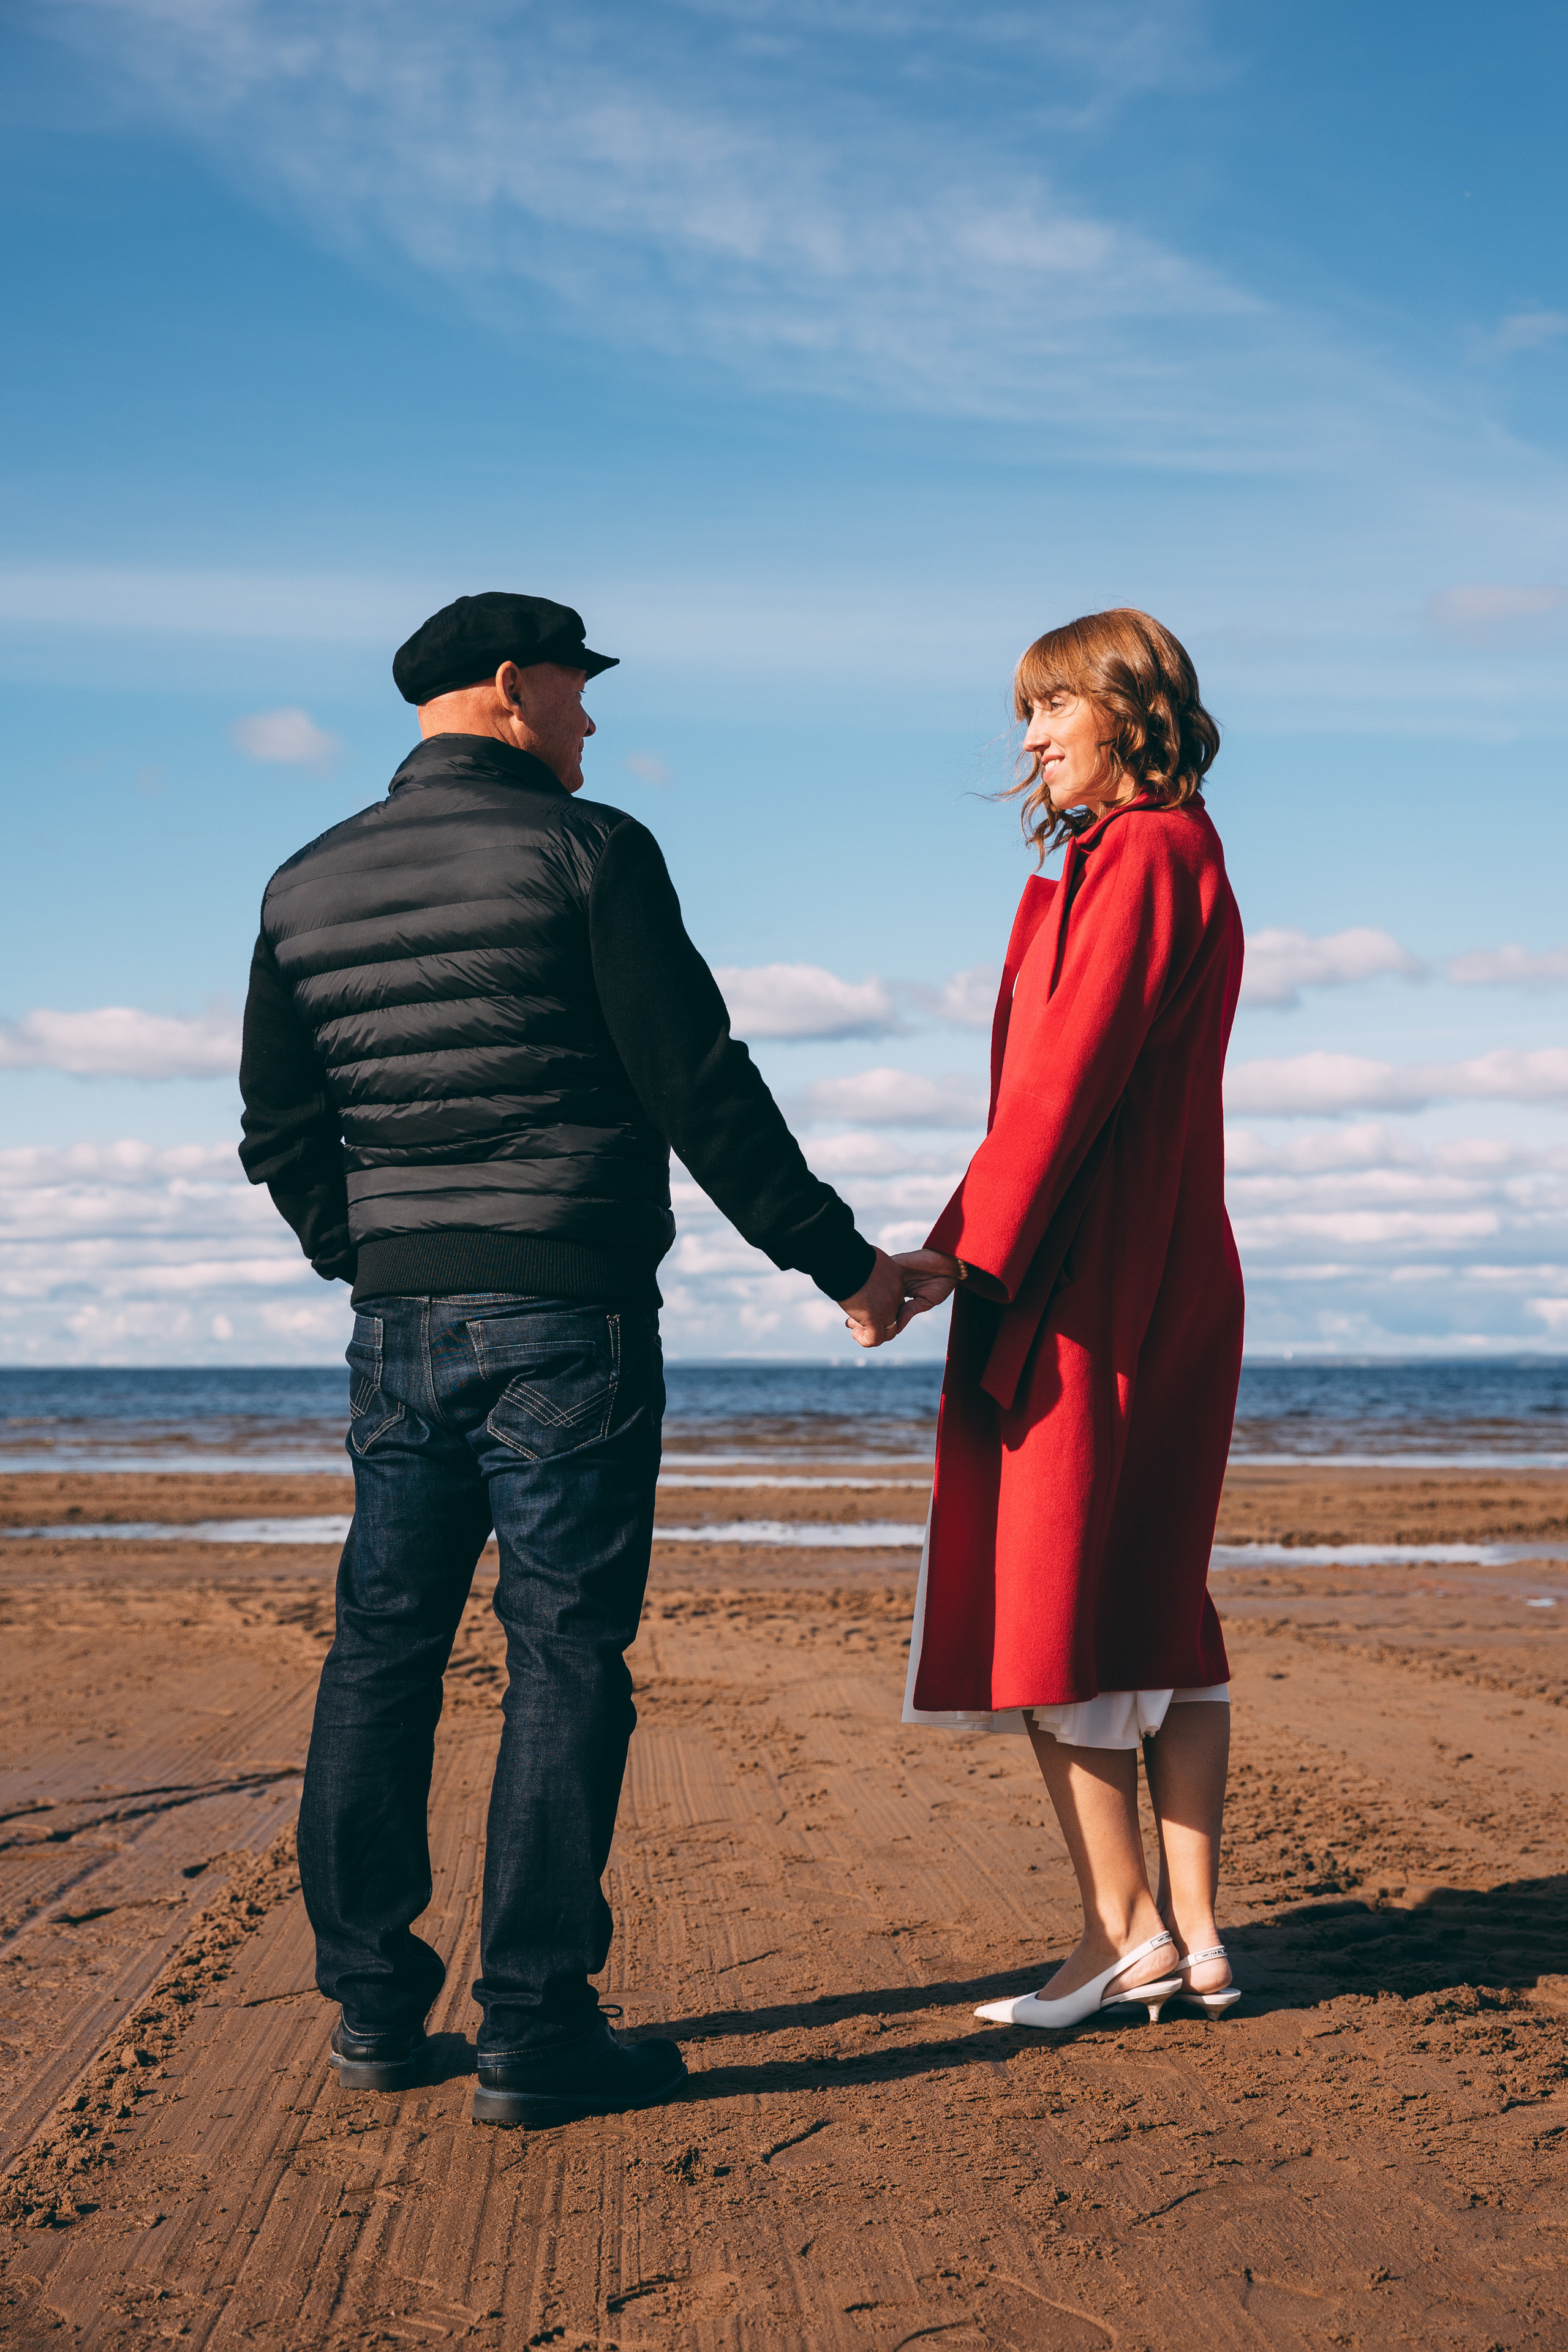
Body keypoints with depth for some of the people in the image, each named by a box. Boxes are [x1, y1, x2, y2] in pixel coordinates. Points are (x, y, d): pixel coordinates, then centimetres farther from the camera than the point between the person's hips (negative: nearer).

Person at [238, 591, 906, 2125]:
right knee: (564, 1657, -1)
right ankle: (535, 2031, 2)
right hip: (569, 1319, -5)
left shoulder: (308, 887, 11)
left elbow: (281, 1136, 16)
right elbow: (702, 1092, -10)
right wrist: (839, 1261, -3)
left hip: (401, 1320, 6)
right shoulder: (586, 852, -7)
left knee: (382, 1648, 12)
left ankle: (373, 2004, 17)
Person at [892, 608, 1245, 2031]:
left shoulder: (1140, 857, -10)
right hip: (1169, 1275, 10)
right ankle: (1195, 1936, 13)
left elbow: (1069, 1076, -18)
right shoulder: (1181, 857, 19)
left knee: (1044, 1606, -5)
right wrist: (959, 1243, 15)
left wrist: (967, 1255, -18)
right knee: (1157, 1609, 10)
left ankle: (1126, 1931, -2)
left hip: (1086, 1280, -10)